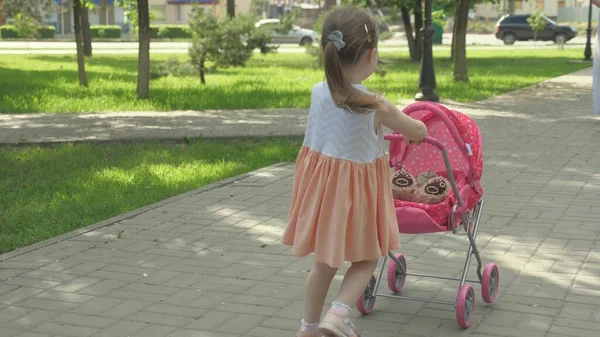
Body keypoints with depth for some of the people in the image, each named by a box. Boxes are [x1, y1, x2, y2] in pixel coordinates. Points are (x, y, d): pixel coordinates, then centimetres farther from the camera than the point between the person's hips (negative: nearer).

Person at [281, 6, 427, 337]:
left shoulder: (318, 92, -6)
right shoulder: (375, 106, -19)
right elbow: (419, 132, -3)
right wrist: (404, 124, 19)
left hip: (321, 187, 5)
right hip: (355, 192, -5)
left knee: (324, 263, 21)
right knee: (365, 260, 15)